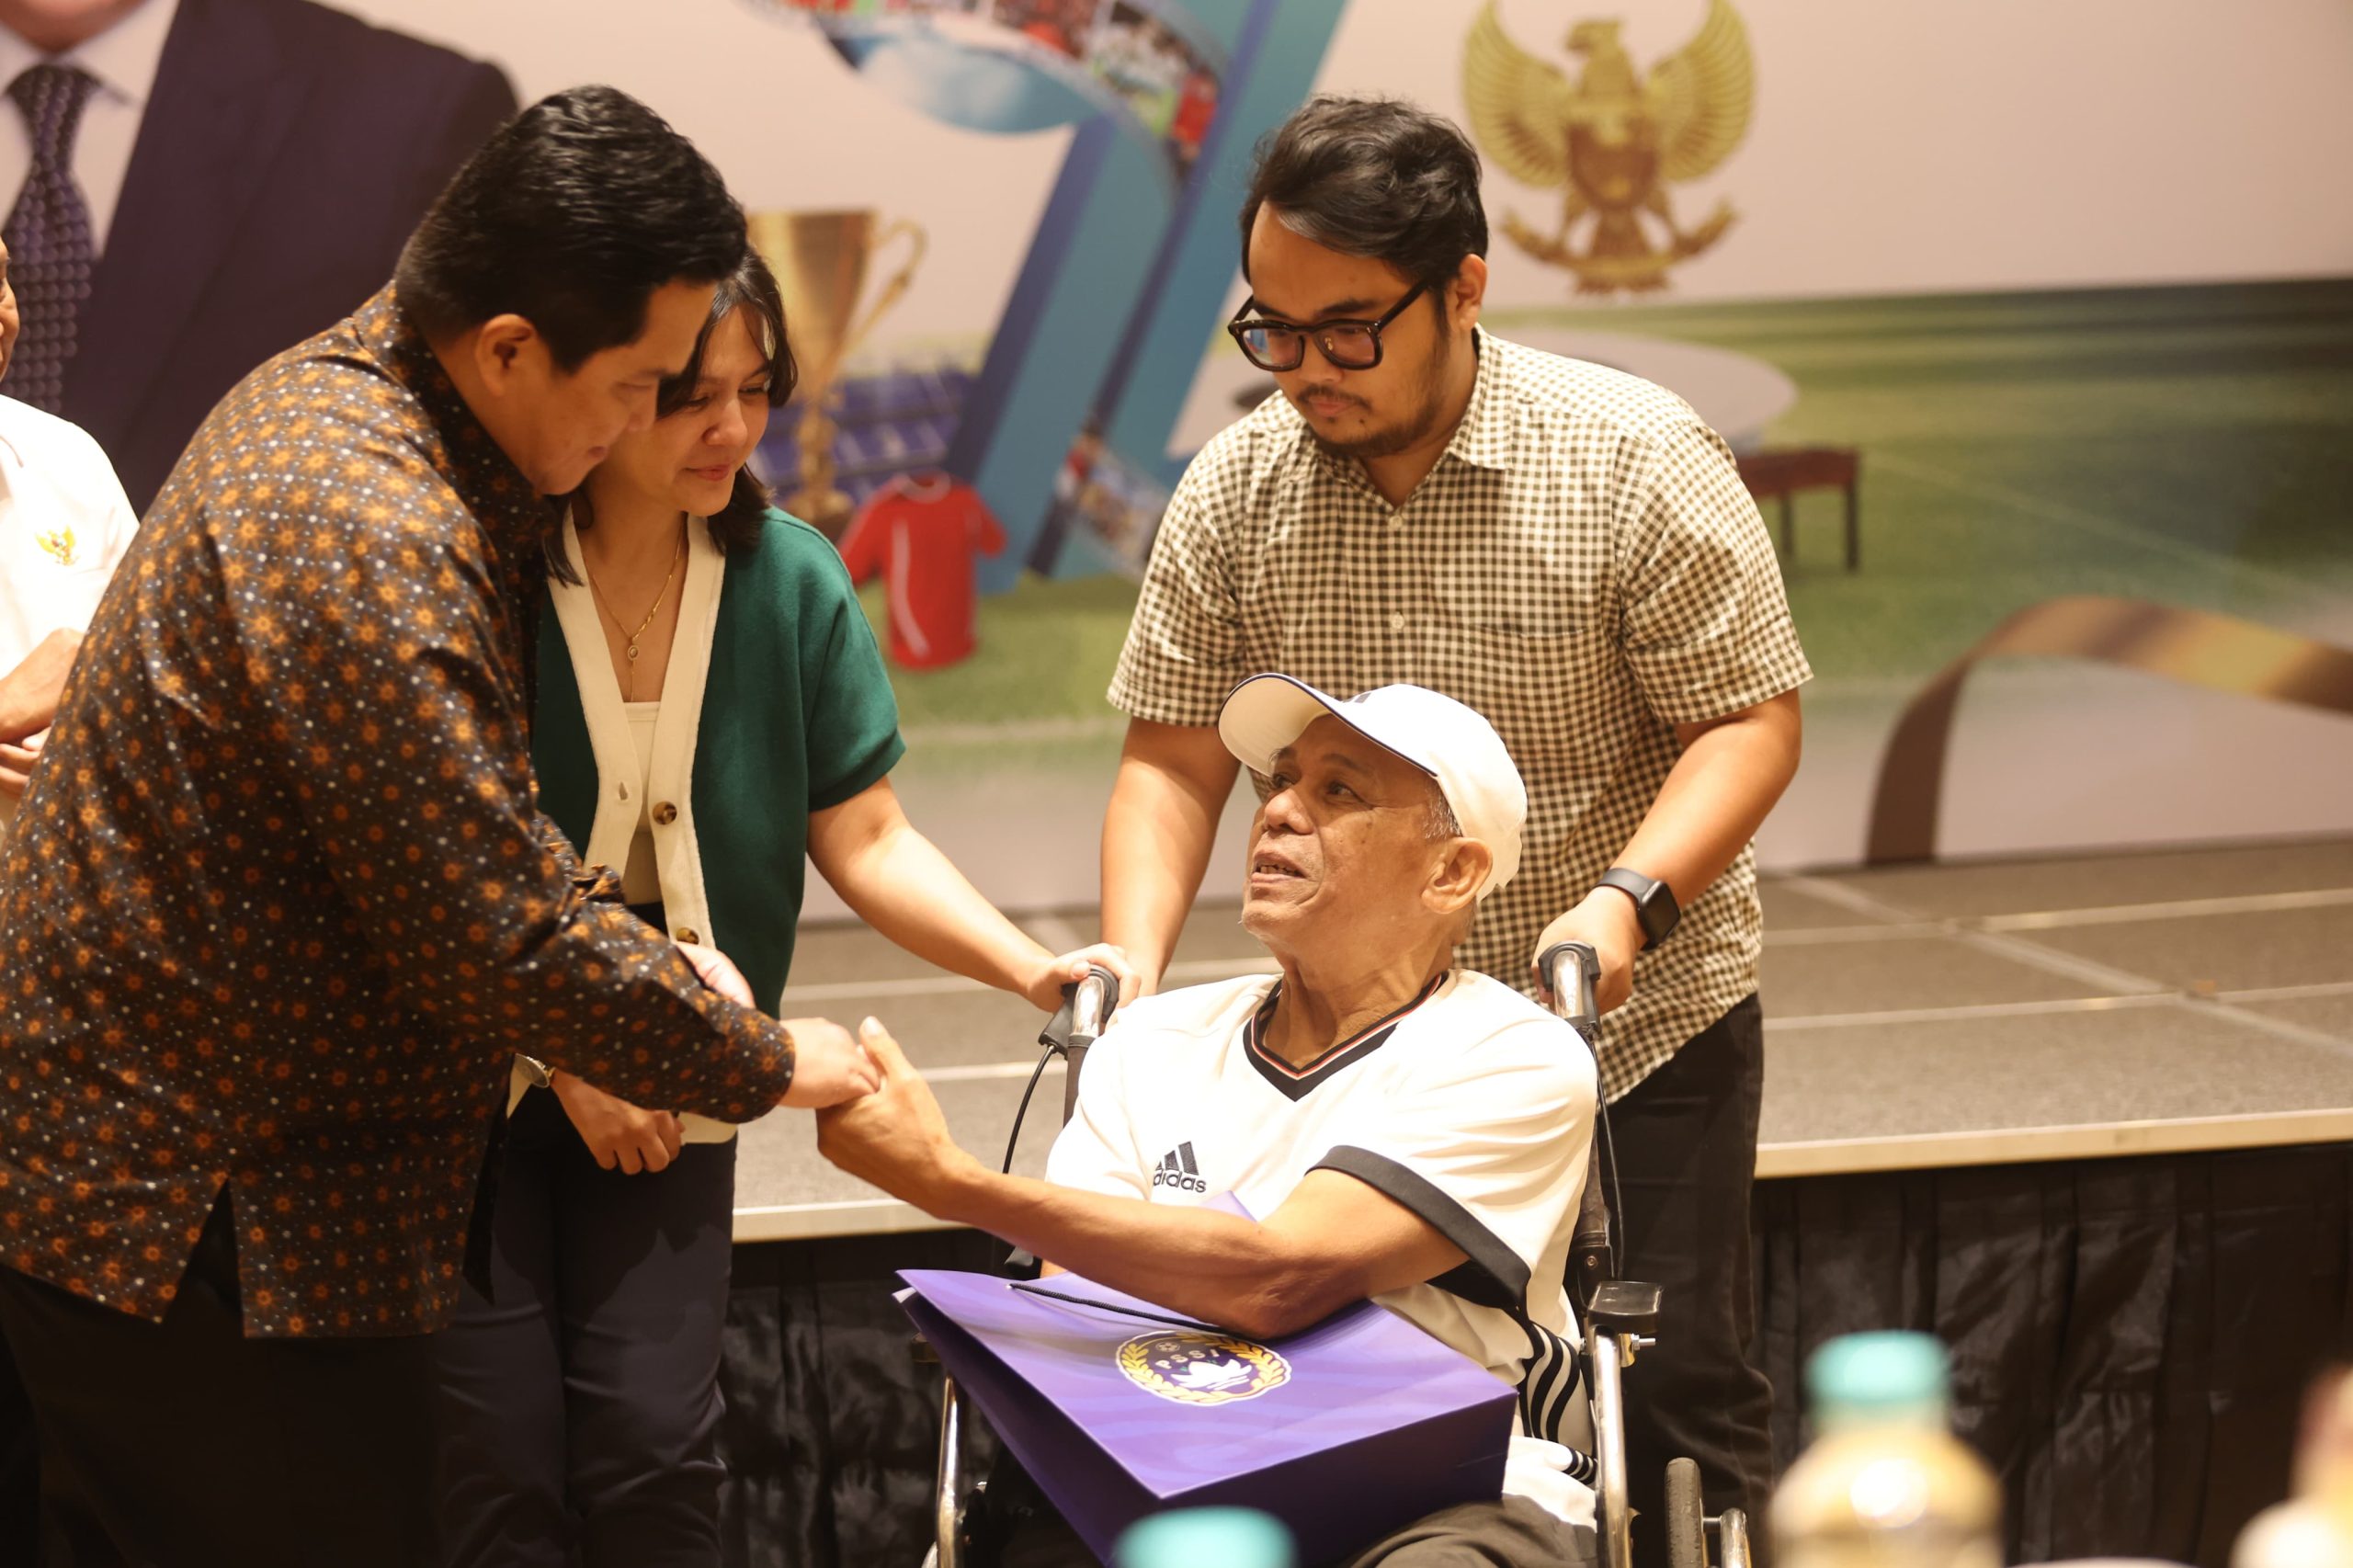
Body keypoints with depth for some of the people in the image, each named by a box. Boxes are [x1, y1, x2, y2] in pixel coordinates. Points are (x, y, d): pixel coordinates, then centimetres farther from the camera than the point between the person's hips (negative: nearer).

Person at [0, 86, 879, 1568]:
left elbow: (477, 846, 20)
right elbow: (507, 944, -23)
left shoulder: (336, 392, 8)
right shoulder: (374, 544, -25)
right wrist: (766, 1062, -8)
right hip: (195, 1224, -10)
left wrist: (646, 954, 7)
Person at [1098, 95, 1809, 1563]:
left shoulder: (1638, 460, -13)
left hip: (1636, 1036, -3)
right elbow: (1175, 758, 1)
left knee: (1679, 1411, -1)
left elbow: (1750, 722, -12)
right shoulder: (1233, 492, -3)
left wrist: (1628, 899, -28)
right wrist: (1130, 973, -14)